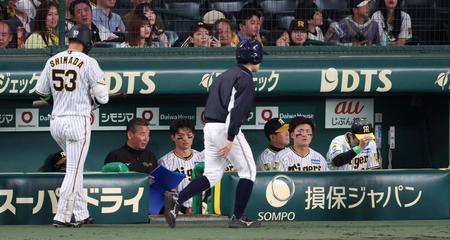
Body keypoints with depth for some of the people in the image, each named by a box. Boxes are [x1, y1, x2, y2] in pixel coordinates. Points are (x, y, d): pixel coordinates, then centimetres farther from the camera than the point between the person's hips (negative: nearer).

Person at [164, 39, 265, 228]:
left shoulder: (224, 75, 21)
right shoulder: (245, 78, -8)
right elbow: (237, 109, -19)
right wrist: (230, 139, -23)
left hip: (209, 127, 8)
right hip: (226, 128, -8)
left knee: (212, 175, 9)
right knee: (248, 171, 5)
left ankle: (177, 200, -10)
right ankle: (238, 218, 5)